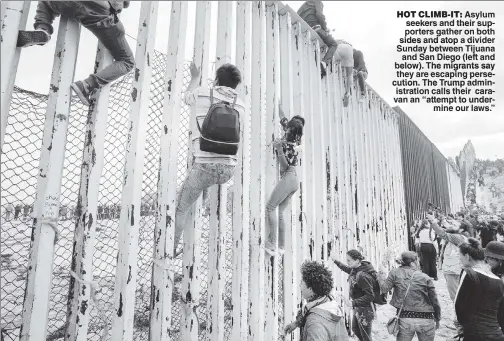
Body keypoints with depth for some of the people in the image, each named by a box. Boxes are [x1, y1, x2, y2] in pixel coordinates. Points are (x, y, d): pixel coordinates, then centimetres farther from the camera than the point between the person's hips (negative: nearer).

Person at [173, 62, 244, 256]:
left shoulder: (201, 94, 0)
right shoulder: (240, 105, 8)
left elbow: (187, 97, 24)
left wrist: (195, 77, 41)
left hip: (205, 167, -2)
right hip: (228, 169, 3)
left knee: (181, 209, 15)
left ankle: (172, 249, 23)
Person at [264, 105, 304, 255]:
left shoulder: (289, 145, -14)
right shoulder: (293, 138, 9)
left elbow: (285, 165, -18)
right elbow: (282, 117, 19)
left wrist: (279, 149, -28)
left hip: (288, 178, -9)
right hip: (294, 179, 9)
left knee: (270, 207, -7)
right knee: (279, 211, 8)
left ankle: (272, 244, -10)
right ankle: (281, 245, 8)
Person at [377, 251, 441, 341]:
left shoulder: (395, 273, -3)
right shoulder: (425, 278, -3)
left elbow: (384, 288, -6)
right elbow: (435, 301, 1)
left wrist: (381, 274, 12)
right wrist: (437, 319, 16)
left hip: (405, 319, 0)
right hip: (425, 320, 0)